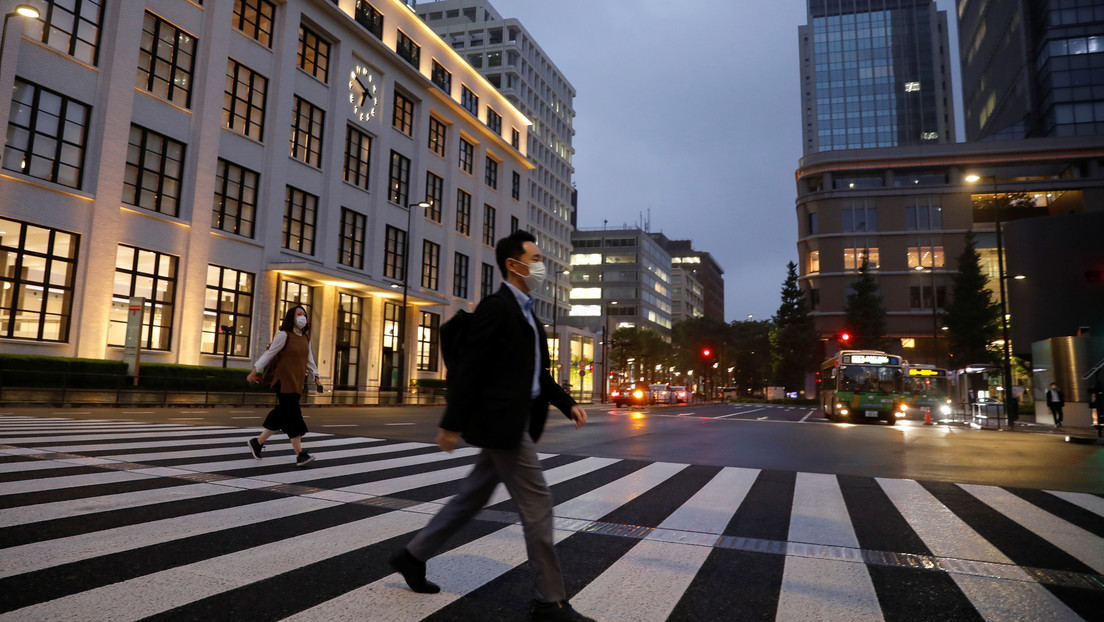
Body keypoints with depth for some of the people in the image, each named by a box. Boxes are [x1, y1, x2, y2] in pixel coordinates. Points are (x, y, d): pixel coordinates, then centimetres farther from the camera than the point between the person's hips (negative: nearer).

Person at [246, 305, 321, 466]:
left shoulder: (305, 338, 13)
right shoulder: (283, 335, -7)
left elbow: (309, 360, 17)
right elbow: (269, 354, -6)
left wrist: (316, 377, 11)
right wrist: (253, 372, -5)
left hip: (296, 383, 8)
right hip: (284, 381, -8)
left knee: (281, 417, 12)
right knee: (293, 417, -12)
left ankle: (258, 442, 30)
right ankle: (300, 455, -13)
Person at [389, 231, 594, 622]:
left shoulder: (526, 313, 17)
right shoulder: (496, 307, -13)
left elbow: (536, 373, 21)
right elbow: (469, 369, -17)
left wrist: (567, 403, 11)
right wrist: (452, 424, -17)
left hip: (514, 423, 10)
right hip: (501, 423, -10)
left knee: (473, 498, 18)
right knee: (536, 503, -4)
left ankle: (413, 556, 32)